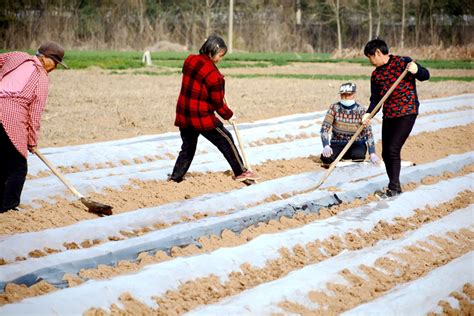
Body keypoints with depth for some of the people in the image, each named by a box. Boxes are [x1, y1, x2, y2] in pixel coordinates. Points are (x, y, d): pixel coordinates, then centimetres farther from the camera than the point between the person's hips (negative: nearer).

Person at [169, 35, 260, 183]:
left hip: (183, 115, 7)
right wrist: (229, 115, 7)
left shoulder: (190, 60, 3)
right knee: (226, 140, 8)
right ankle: (240, 172, 15)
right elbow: (218, 103, -11)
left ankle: (175, 177, 17)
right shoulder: (213, 74, -18)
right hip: (202, 117, -7)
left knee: (187, 148, 19)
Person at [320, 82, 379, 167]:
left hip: (357, 144, -1)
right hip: (338, 144, 1)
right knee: (326, 157, -31)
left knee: (358, 155, -36)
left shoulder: (360, 110, -9)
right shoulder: (334, 108, -7)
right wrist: (326, 146, -30)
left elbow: (368, 132, -15)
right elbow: (324, 128, -11)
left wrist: (372, 154, -27)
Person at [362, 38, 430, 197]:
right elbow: (376, 99, 9)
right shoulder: (376, 74, 10)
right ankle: (395, 187, 21)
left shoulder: (403, 62, -7)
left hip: (407, 112, -7)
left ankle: (394, 187, -5)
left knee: (393, 149, -15)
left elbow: (425, 75, -7)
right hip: (388, 115, 7)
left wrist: (416, 70, -29)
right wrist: (368, 114, -8)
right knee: (386, 153, 7)